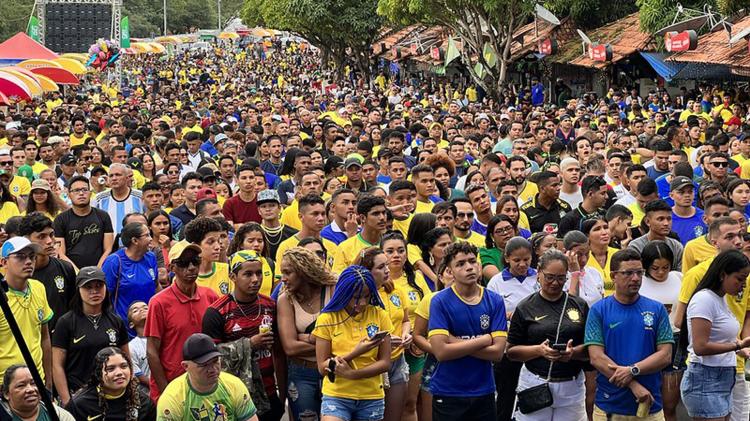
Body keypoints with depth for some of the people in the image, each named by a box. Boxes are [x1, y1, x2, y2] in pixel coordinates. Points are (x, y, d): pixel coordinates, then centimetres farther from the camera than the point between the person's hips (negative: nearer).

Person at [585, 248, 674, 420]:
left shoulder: (657, 309, 4)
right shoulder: (598, 310, -1)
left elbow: (665, 355, -2)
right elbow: (596, 358, -9)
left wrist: (633, 370, -16)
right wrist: (634, 386, -15)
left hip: (650, 406, 1)